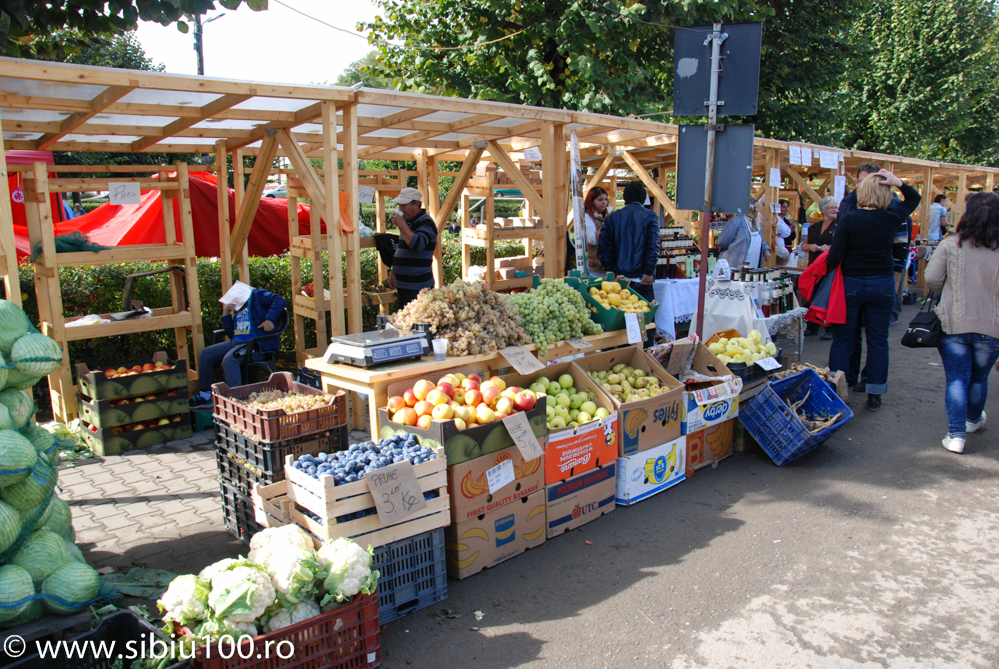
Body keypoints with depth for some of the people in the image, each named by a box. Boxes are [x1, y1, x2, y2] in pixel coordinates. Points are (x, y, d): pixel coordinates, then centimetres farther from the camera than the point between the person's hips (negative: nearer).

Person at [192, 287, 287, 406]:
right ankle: (204, 395, 13)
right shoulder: (238, 309, 27)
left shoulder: (257, 295, 5)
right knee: (206, 354, 4)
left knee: (229, 359, -33)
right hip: (237, 342, 9)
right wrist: (226, 314, 16)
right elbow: (231, 334, 23)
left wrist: (269, 319, -25)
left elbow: (280, 301, -13)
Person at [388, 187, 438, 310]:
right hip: (403, 285, 9)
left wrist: (402, 225, -23)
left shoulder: (426, 223, -11)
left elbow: (418, 245, -30)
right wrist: (393, 272, 22)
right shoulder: (408, 222, 17)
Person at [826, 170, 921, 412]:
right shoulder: (892, 217, -3)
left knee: (842, 339, 6)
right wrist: (899, 183, 2)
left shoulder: (848, 220, -14)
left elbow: (835, 257, -16)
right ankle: (875, 395, 15)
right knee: (878, 340, 10)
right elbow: (914, 199, 18)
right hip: (883, 285, 3)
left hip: (850, 284, -2)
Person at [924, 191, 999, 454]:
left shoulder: (950, 245, -7)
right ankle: (973, 419, 43)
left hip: (953, 323, -1)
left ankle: (956, 434, -1)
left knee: (956, 379, 5)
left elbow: (931, 278, -7)